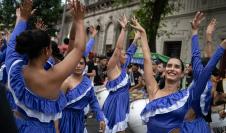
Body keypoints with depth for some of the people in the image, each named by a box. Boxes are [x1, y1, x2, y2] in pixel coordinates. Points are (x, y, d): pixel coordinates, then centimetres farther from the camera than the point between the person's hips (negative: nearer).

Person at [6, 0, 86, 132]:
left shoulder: (15, 69, -17)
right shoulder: (52, 78, -29)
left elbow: (13, 43, 4)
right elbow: (79, 48, -20)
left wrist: (23, 18, 11)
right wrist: (79, 21, -8)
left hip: (15, 122, 5)